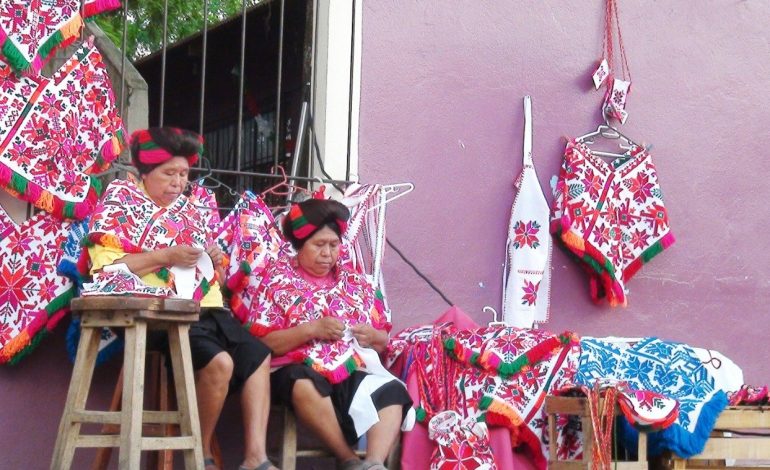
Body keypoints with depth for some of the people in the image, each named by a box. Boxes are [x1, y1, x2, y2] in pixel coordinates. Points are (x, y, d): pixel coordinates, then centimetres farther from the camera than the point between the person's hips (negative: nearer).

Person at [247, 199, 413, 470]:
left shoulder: (354, 281, 18)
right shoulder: (278, 277, 6)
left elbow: (383, 342, 22)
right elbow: (260, 343, -4)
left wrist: (374, 337, -3)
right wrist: (311, 329, -14)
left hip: (353, 372, 4)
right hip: (297, 371, -3)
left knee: (393, 393, -28)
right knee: (306, 385, -39)